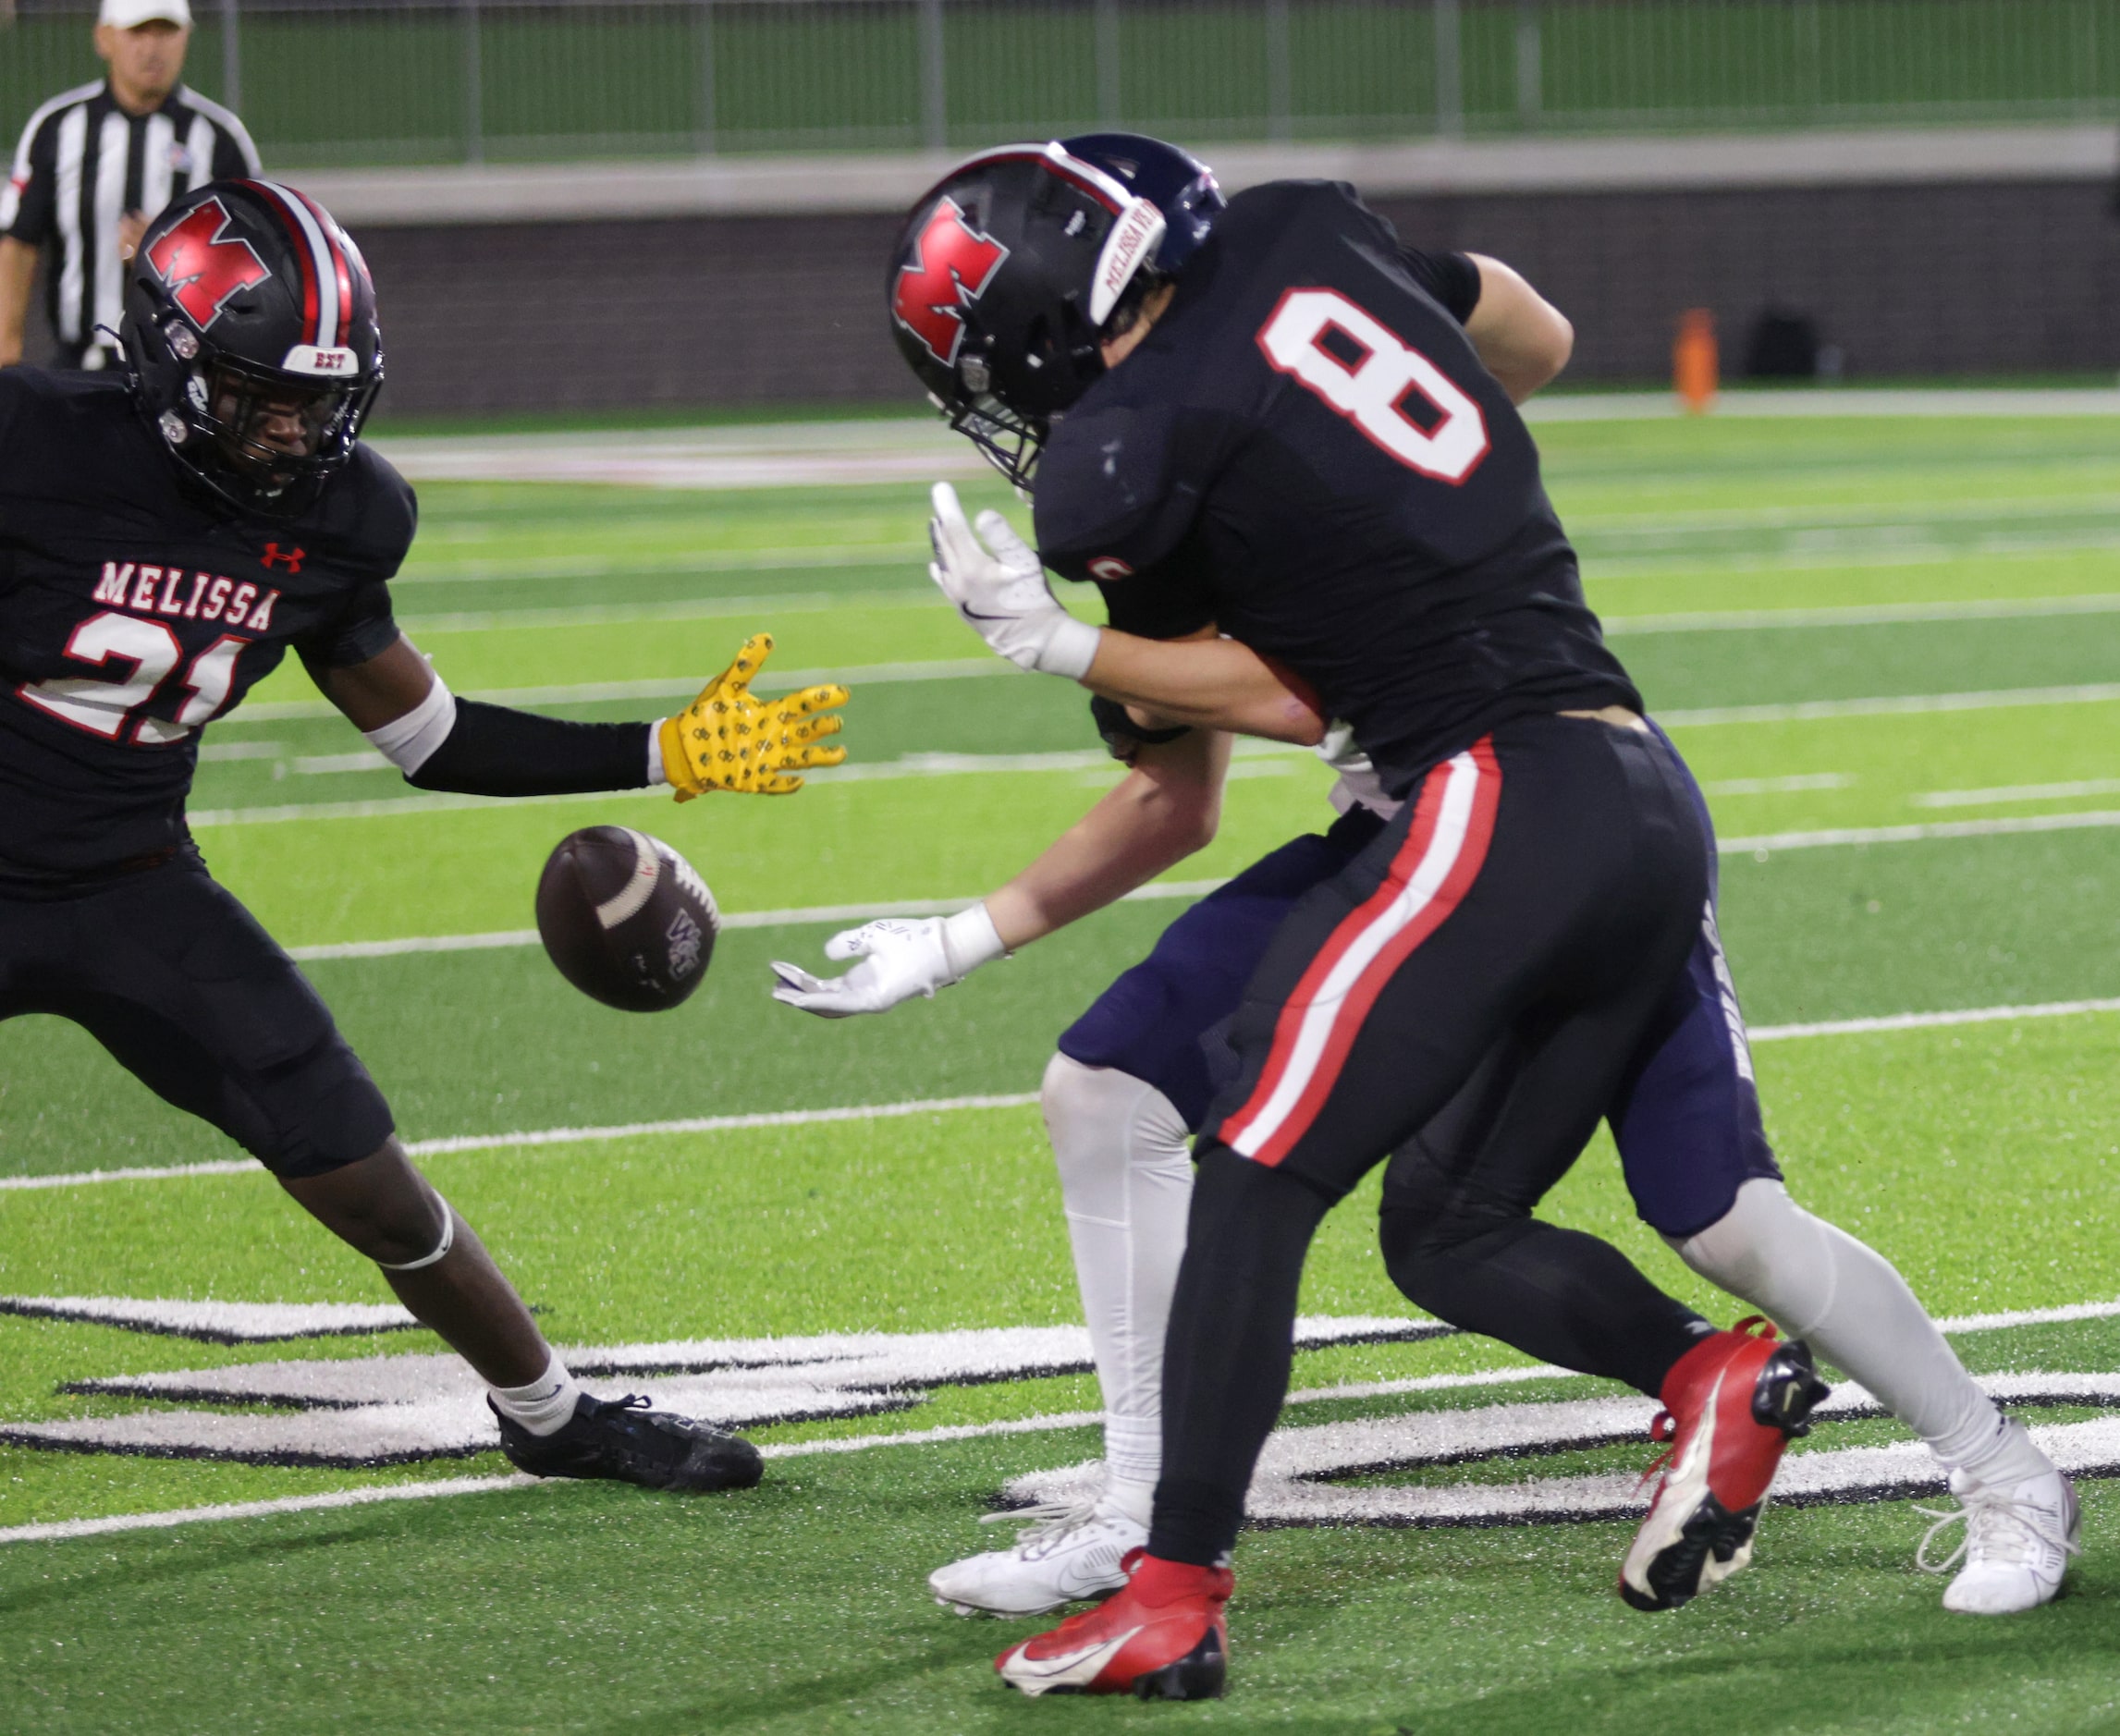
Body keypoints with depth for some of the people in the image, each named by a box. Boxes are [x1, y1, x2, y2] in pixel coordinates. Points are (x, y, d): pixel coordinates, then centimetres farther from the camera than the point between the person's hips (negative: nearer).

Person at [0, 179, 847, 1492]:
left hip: (135, 890, 4)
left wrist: (663, 757, 6)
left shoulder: (331, 519, -2)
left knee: (365, 1178, 4)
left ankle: (553, 1417, 23)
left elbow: (423, 735, 9)